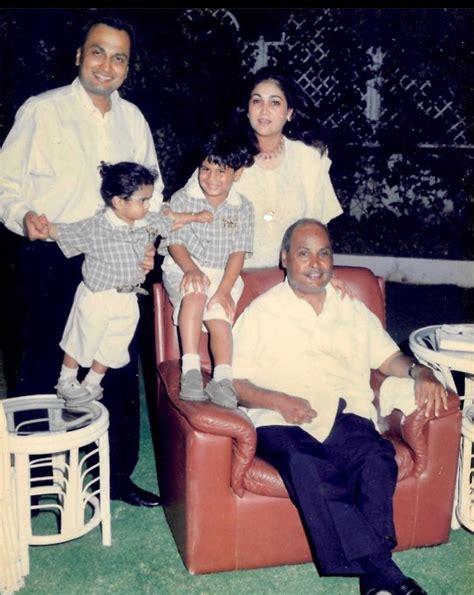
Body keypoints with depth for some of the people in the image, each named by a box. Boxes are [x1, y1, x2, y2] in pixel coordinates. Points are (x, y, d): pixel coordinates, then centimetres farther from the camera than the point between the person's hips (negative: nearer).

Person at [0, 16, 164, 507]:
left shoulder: (133, 119, 11)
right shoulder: (40, 111, -3)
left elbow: (151, 188, 18)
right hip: (51, 263, -4)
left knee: (121, 370, 10)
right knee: (41, 372, 3)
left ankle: (118, 475, 26)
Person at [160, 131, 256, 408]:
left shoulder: (243, 208, 1)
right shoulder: (182, 199, -1)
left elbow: (238, 252, -4)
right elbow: (175, 242, -5)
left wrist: (224, 289, -17)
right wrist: (191, 269, -24)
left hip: (224, 273, 2)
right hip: (183, 268, -2)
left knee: (220, 315, -24)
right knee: (196, 292, -33)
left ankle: (222, 379, -27)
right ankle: (191, 370, -36)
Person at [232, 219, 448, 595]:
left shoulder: (354, 311, 26)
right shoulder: (261, 313, 13)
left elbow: (389, 358, 23)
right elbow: (233, 382, 4)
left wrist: (420, 373, 0)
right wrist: (279, 402, -14)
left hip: (348, 416, 3)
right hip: (281, 423, -2)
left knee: (377, 458, -31)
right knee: (308, 467, -35)